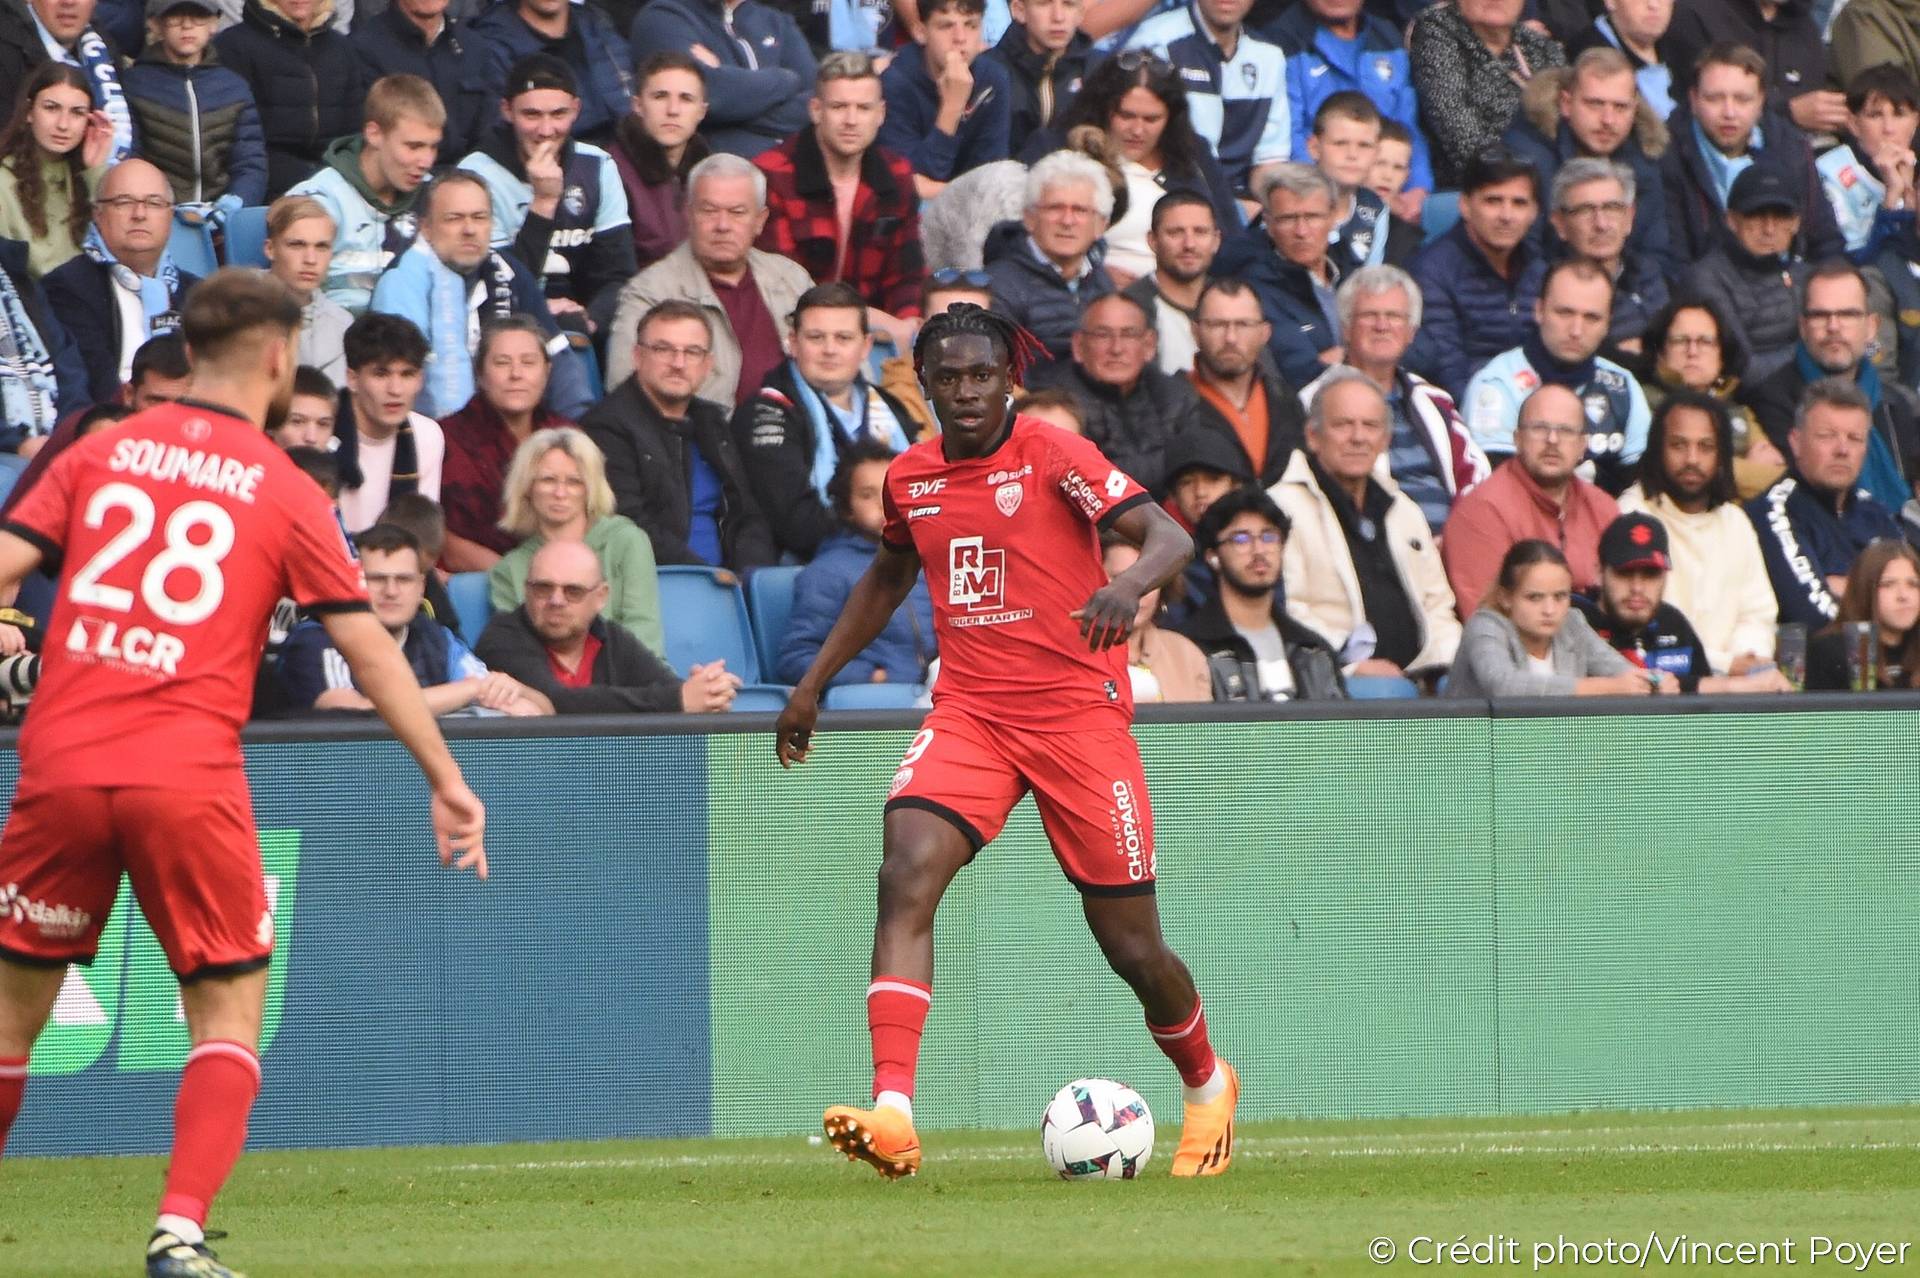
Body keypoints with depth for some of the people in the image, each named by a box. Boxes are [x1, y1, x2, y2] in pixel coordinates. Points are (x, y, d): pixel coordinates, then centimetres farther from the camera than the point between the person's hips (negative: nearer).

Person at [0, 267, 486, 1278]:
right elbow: (366, 647, 3)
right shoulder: (286, 493, 4)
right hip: (189, 778, -2)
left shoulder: (99, 454, 10)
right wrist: (446, 780, 8)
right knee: (229, 1006, 8)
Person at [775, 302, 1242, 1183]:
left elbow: (1170, 537, -18)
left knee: (1130, 944, 2)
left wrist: (1128, 585, -40)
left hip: (1077, 708, -4)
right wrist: (814, 681, 29)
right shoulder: (909, 479, 8)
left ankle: (1206, 1084, 34)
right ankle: (891, 1117, -33)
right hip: (968, 713, 4)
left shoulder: (1053, 456, -8)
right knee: (907, 875, -24)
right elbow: (888, 576, 29)